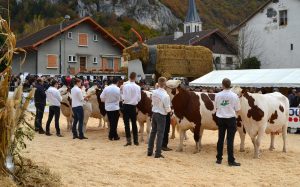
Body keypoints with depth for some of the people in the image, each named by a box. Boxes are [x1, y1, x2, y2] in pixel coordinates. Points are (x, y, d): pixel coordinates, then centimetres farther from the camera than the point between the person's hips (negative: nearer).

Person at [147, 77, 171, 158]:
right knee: (160, 134, 2)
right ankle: (158, 153, 5)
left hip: (154, 113, 6)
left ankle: (150, 151, 25)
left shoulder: (154, 92, -3)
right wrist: (170, 109, 5)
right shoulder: (165, 95, -22)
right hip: (161, 115, -6)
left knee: (153, 132, 17)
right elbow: (167, 109, -16)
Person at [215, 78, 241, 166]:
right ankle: (231, 160, 2)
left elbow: (216, 107, 5)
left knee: (220, 139, 12)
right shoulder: (234, 96, -12)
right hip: (231, 119, -3)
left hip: (220, 119, 3)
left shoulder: (218, 95, -6)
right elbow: (237, 109, -5)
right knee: (230, 140, 0)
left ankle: (219, 158, 19)